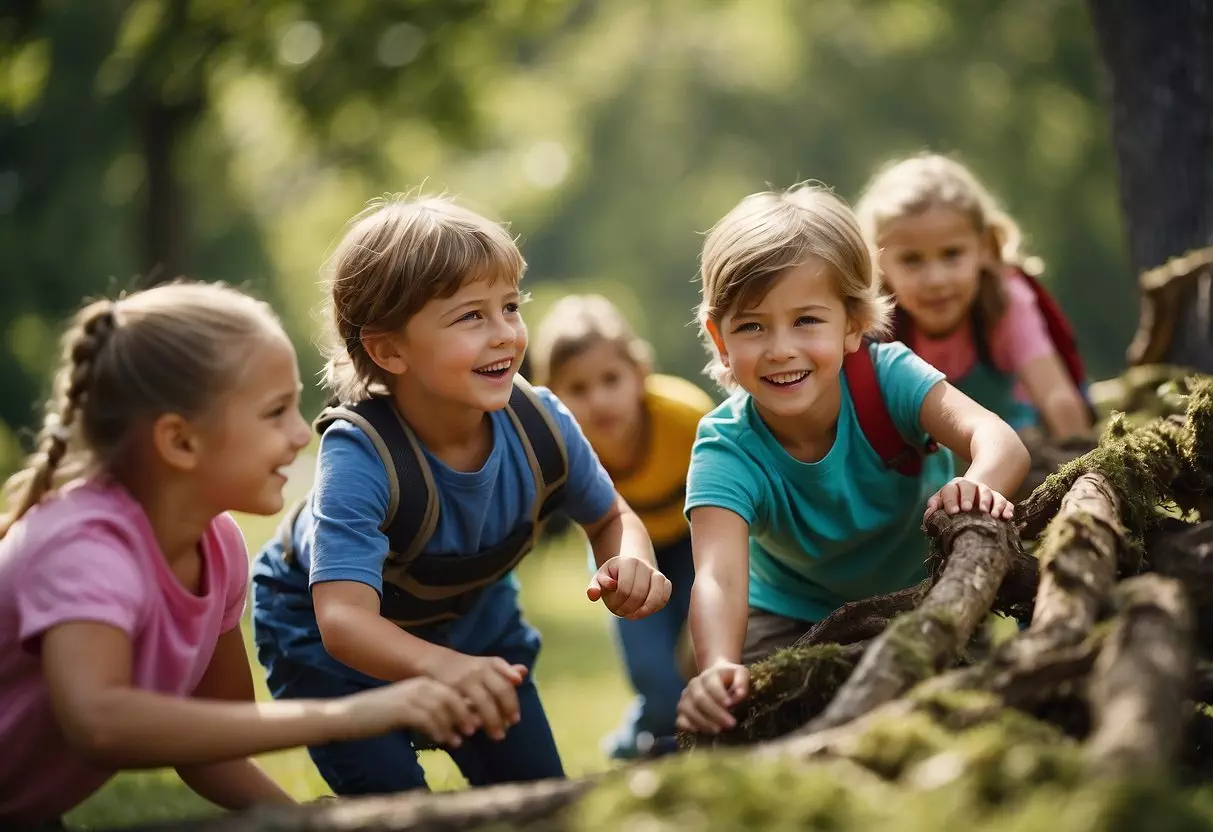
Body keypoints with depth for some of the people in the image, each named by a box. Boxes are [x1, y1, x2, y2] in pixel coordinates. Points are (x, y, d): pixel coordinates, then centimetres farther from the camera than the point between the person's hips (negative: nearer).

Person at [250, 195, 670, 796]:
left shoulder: (541, 425, -23)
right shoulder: (358, 454, -39)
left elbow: (610, 518, -3)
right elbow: (344, 617, -48)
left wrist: (630, 562, -27)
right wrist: (441, 666, -68)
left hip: (473, 618, 5)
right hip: (330, 640, -5)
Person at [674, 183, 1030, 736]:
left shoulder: (886, 376, -25)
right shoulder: (727, 448, -27)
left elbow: (994, 436, -41)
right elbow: (718, 576, -42)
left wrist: (979, 485, -66)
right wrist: (719, 668, -64)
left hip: (928, 590, 1)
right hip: (796, 619, 0)